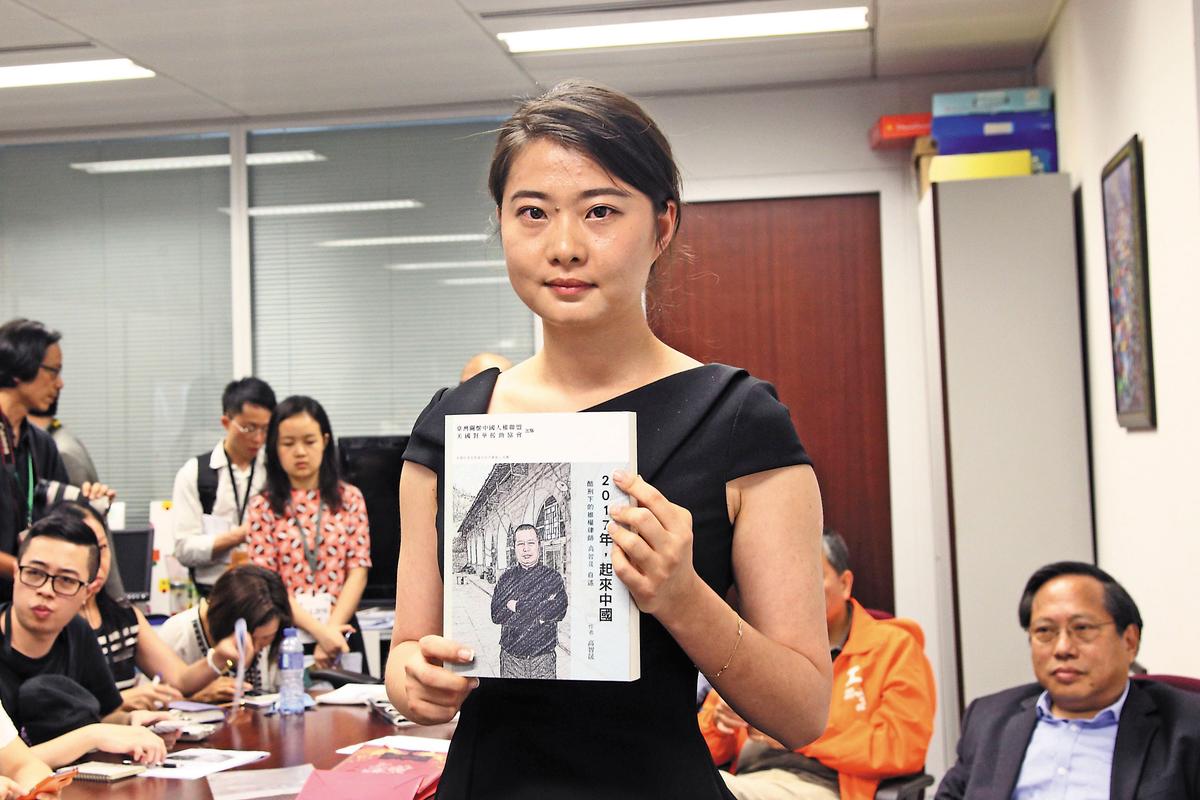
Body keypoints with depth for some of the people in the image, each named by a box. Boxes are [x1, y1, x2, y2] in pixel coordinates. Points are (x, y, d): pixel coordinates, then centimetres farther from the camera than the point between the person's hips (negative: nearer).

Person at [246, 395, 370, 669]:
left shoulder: (349, 498, 5)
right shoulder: (263, 507, 1)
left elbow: (358, 571, -1)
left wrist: (331, 629, -13)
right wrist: (319, 631, -17)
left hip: (340, 629, 1)